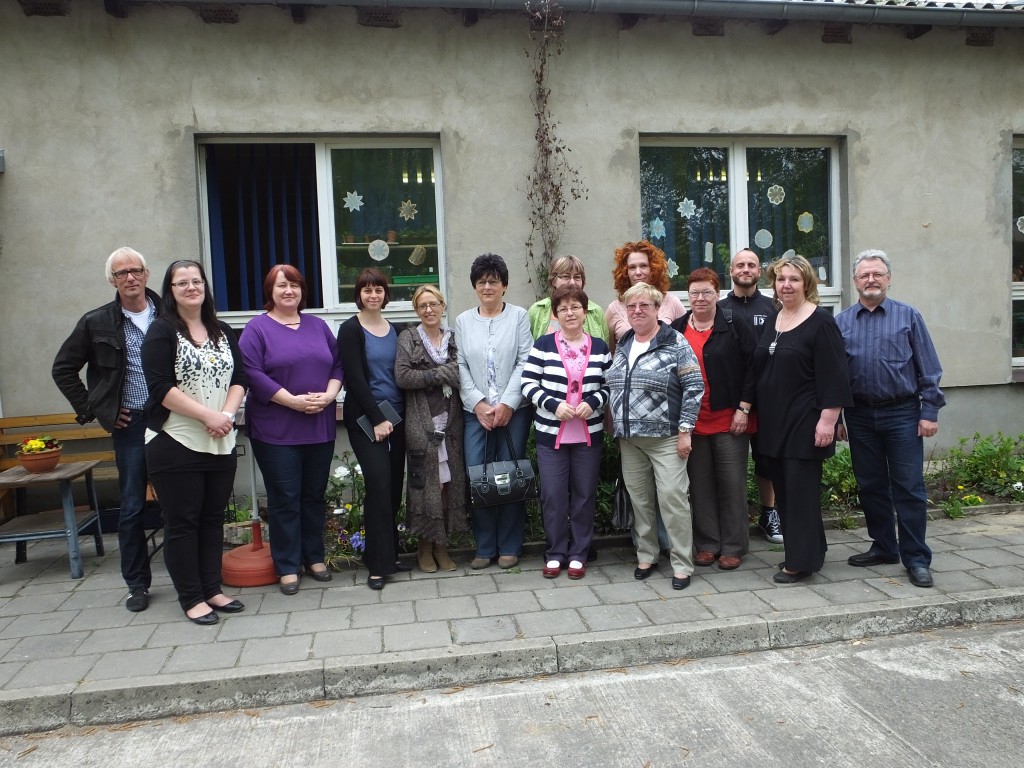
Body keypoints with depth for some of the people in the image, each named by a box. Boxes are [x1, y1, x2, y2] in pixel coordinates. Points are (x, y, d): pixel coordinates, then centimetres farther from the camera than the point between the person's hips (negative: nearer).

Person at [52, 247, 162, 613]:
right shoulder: (97, 322, 1)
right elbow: (63, 369, 8)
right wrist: (92, 410, 2)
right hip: (130, 425, 0)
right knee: (132, 507, 6)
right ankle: (137, 584, 19)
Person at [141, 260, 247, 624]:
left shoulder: (223, 332, 12)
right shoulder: (162, 331, -5)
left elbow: (239, 378, 8)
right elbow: (161, 388, -14)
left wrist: (227, 414, -10)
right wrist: (208, 415, -18)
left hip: (220, 444, 5)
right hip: (176, 443, -5)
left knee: (213, 518, 12)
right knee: (182, 522, 3)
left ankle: (212, 589, 24)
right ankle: (191, 598, 14)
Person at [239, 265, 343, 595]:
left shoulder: (318, 326, 12)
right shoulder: (257, 328, -2)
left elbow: (338, 365, 10)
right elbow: (252, 373, -12)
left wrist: (328, 396, -8)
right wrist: (293, 401, -18)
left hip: (320, 427, 4)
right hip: (276, 430, -4)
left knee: (315, 495, 12)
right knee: (284, 499, 2)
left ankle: (314, 557, 26)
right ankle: (287, 566, 14)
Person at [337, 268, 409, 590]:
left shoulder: (394, 330, 13)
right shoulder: (350, 330, -3)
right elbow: (354, 378, -10)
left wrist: (398, 415, 3)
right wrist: (377, 419, -14)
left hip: (396, 417, 5)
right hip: (365, 419, -5)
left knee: (395, 486, 5)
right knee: (380, 484, -12)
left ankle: (388, 553, 18)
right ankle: (378, 563, -4)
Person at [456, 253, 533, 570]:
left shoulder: (519, 316, 3)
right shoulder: (463, 321, 10)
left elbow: (525, 362, -4)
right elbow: (461, 366, 5)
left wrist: (507, 404, -11)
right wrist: (479, 404, -7)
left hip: (513, 410, -2)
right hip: (476, 411, 2)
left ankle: (509, 547, 15)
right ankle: (484, 547, 13)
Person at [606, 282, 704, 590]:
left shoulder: (675, 343, -7)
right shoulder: (623, 345, 12)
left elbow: (694, 387, -10)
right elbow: (612, 388, 19)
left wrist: (685, 430, -13)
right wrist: (616, 428, 15)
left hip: (665, 438, -6)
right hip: (629, 439, 6)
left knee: (673, 498, -5)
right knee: (639, 499, 11)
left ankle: (682, 564, 6)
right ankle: (646, 556, 24)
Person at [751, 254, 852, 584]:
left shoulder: (820, 321, -9)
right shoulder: (772, 321, 13)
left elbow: (833, 376, -14)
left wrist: (828, 420, -19)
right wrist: (753, 412, 17)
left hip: (804, 422, -7)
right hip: (773, 422, 8)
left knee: (801, 489, -2)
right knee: (783, 489, 12)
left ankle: (801, 561, 8)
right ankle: (810, 551, 26)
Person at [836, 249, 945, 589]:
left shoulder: (908, 316, 1)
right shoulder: (841, 322, 5)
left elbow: (928, 369, 1)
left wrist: (929, 412, -5)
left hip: (902, 413, -2)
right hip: (860, 416, 3)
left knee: (909, 488, 0)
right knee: (871, 486, 11)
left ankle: (916, 558, 10)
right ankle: (884, 547, 26)